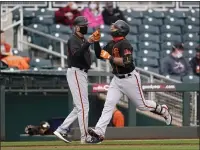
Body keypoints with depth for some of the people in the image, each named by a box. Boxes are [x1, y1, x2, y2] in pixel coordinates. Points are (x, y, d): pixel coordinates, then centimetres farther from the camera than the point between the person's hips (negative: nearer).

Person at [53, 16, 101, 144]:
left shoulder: (83, 40, 19)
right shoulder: (73, 40, -10)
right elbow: (76, 54, -31)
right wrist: (88, 42, -38)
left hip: (82, 74, 10)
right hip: (76, 72, -10)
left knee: (80, 107, 11)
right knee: (83, 106, -10)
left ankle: (61, 130, 12)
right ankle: (85, 137, -8)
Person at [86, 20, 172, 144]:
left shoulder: (124, 44, -21)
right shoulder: (111, 44, 6)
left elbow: (126, 61, -31)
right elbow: (99, 54, 13)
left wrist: (110, 57, -29)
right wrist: (96, 41, -1)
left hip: (130, 79, -7)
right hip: (117, 79, 7)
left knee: (142, 105, 8)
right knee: (109, 104, -7)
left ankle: (162, 110, 36)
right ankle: (99, 133, -15)